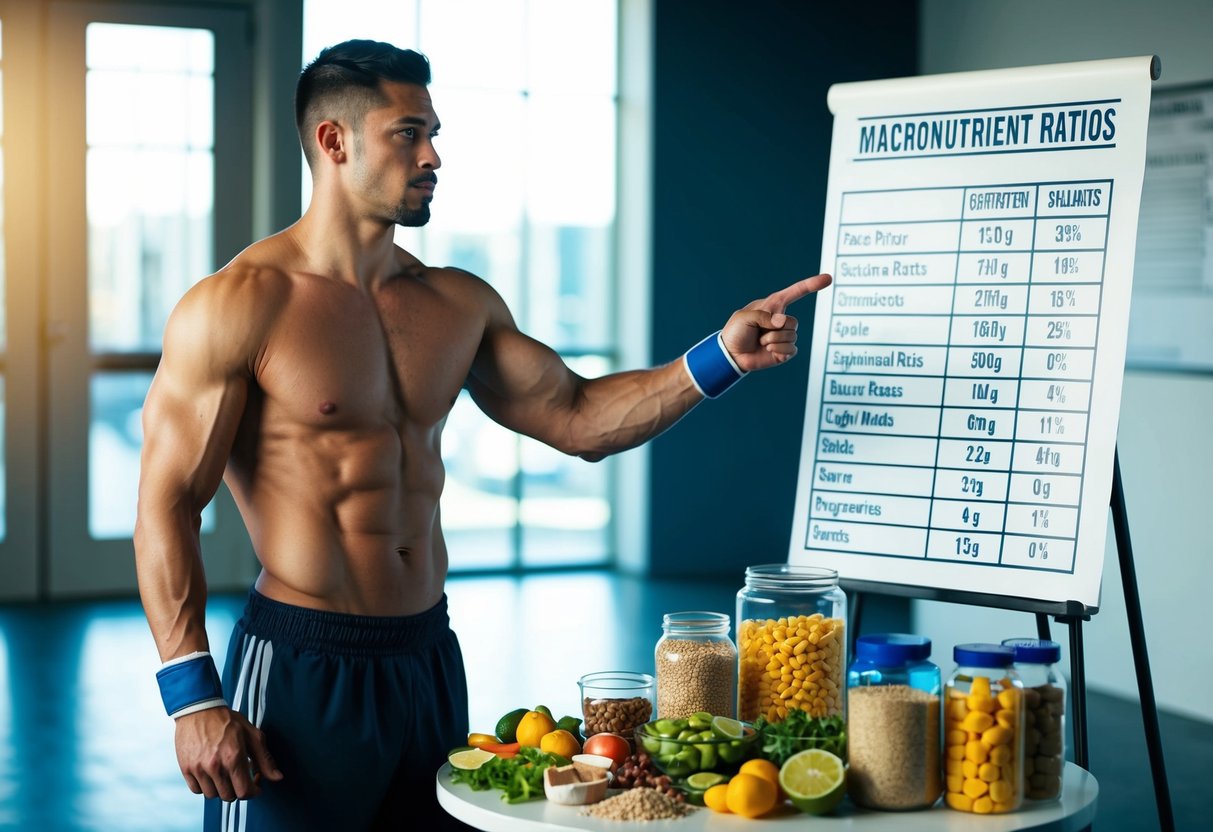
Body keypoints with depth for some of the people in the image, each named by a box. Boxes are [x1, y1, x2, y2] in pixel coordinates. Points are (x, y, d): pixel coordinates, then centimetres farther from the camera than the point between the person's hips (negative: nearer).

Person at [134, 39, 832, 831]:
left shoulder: (458, 304, 9)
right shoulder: (239, 305, -10)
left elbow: (577, 417, 11)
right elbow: (167, 504, -11)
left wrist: (723, 357, -2)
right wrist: (192, 698, -18)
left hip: (428, 660, 6)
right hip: (300, 667, -6)